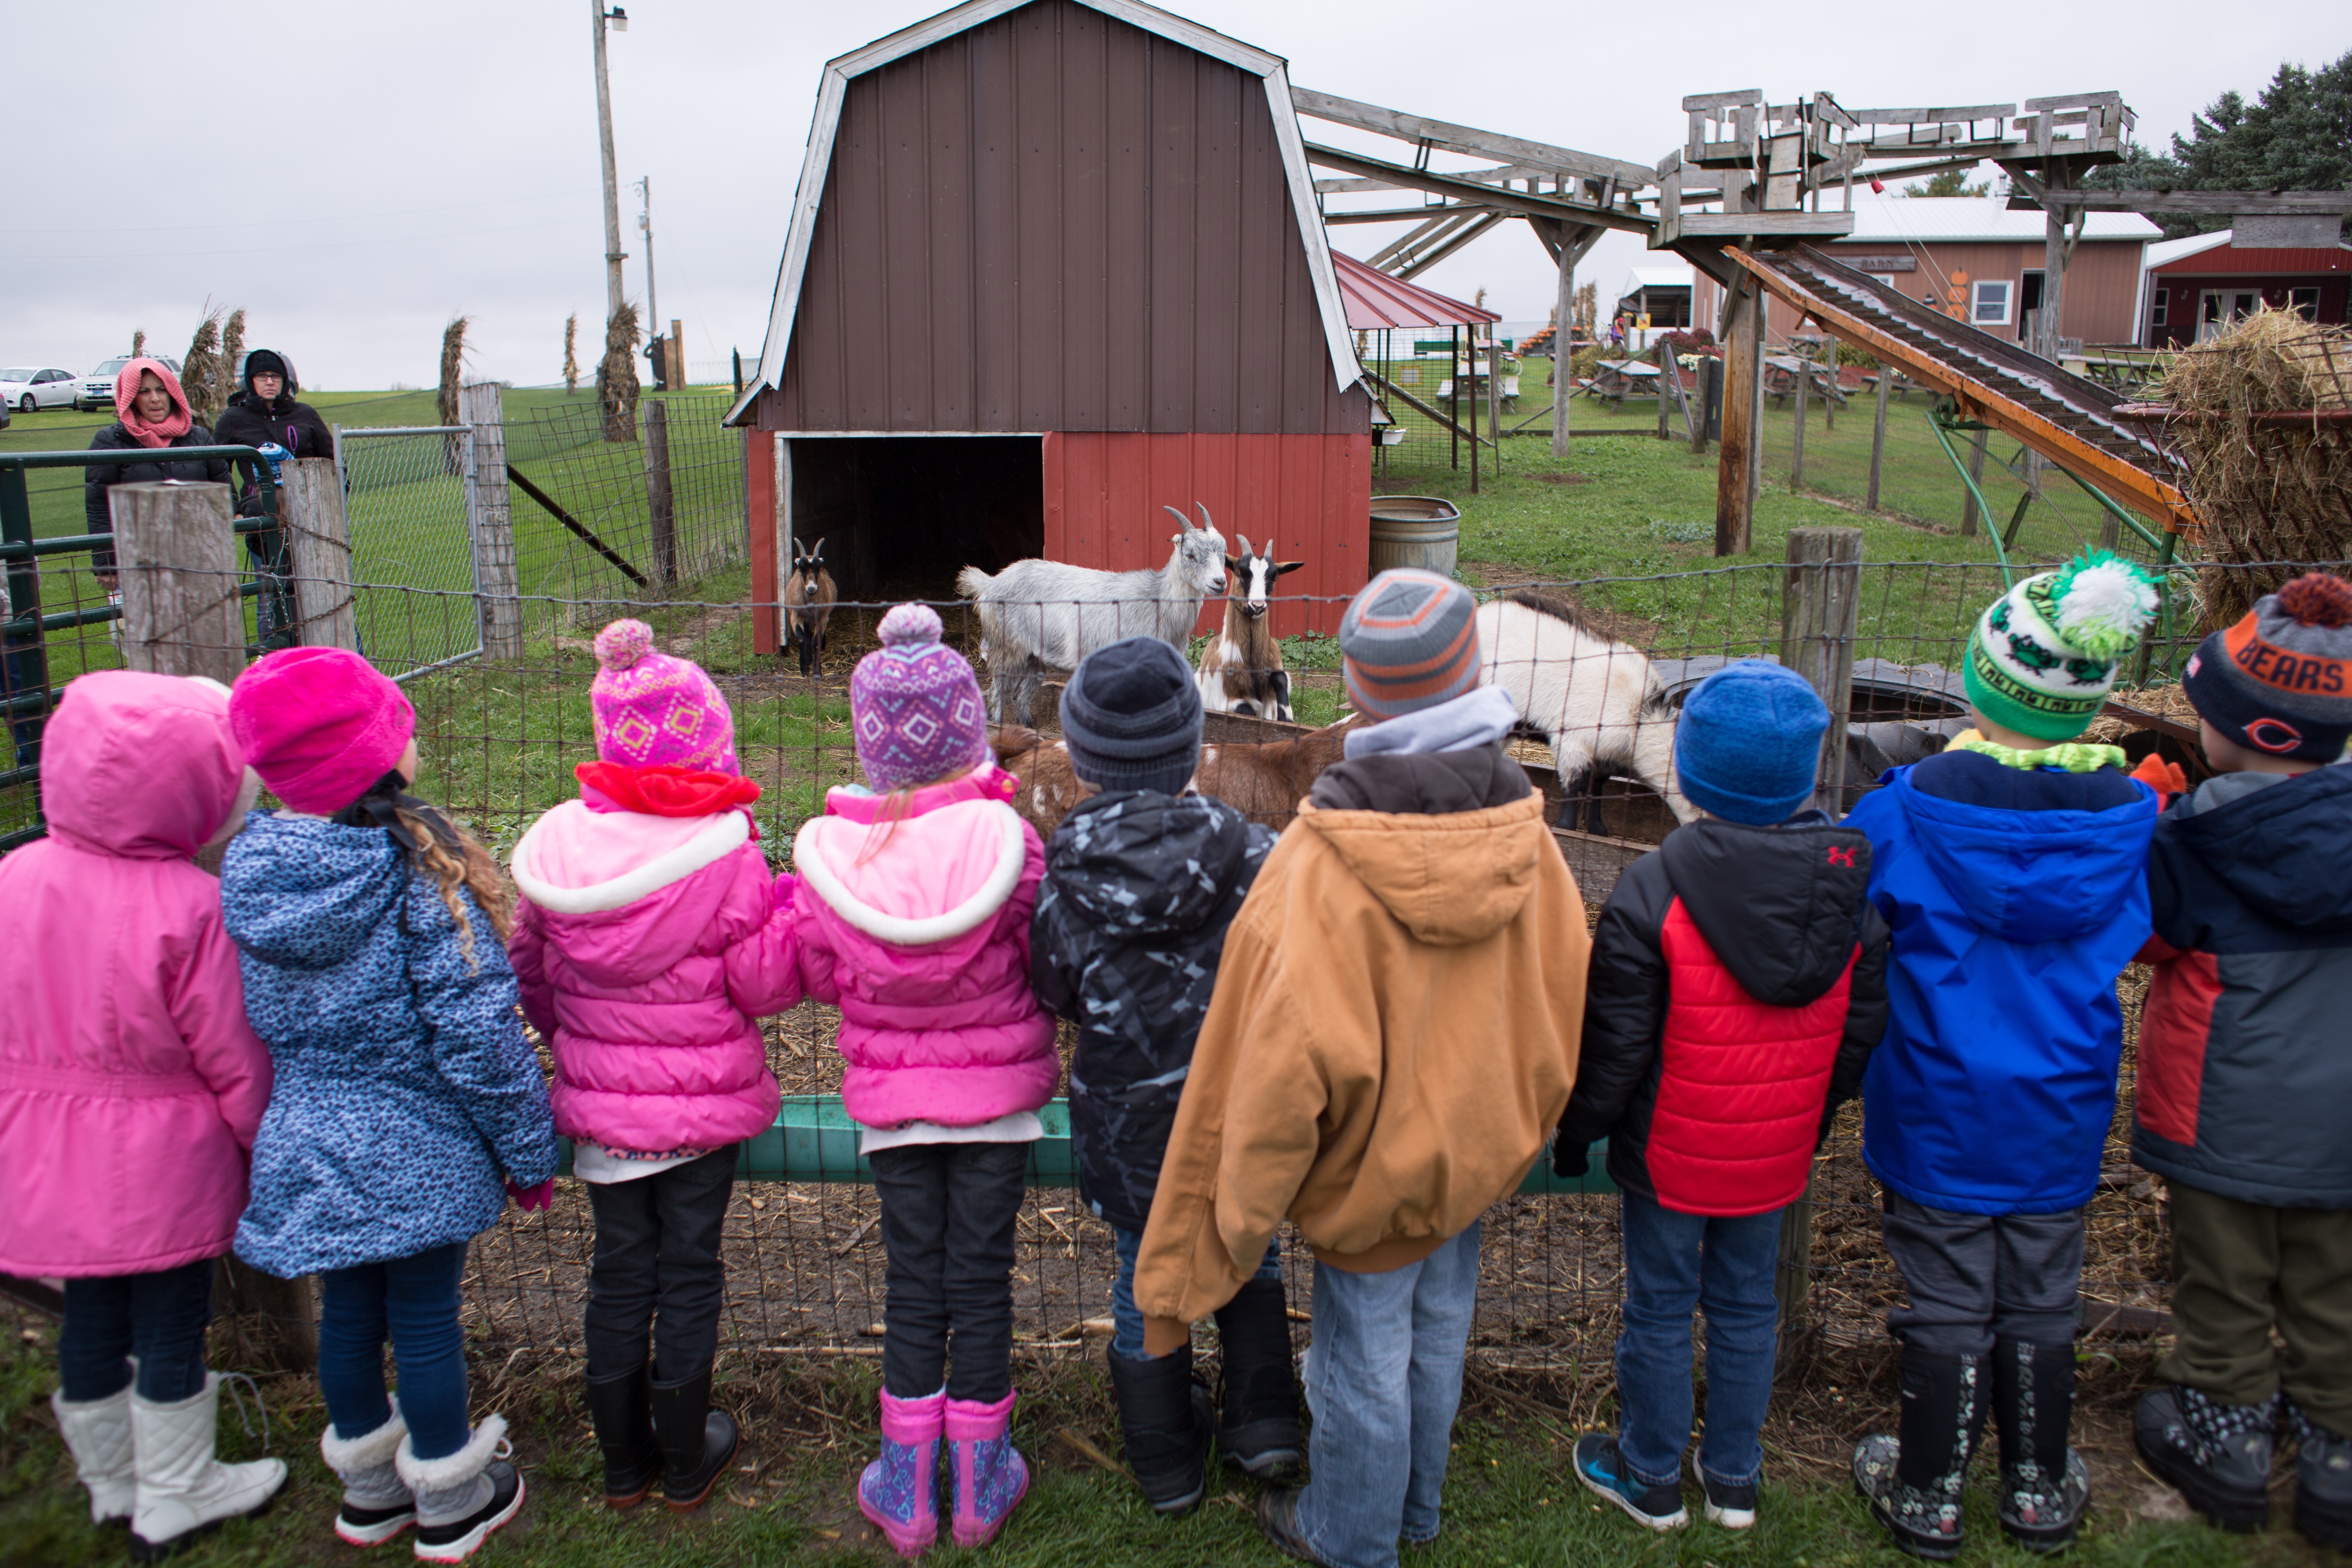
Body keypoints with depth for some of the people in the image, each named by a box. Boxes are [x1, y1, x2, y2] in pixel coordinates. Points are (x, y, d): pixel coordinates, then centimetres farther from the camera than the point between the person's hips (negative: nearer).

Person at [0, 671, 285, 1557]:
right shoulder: (188, 904, -22)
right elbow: (231, 1054, -15)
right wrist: (264, 1139, 1)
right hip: (163, 1157, -5)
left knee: (91, 1318, 19)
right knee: (171, 1325, 11)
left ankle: (111, 1484, 39)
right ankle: (176, 1500, 27)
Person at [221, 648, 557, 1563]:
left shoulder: (248, 870, -4)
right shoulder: (418, 870, -22)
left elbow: (251, 1024, 7)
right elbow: (477, 1032, -20)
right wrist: (528, 1151, -9)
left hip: (307, 1145, 5)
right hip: (418, 1151, -5)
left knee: (347, 1312, 19)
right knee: (426, 1317, 10)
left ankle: (371, 1491, 40)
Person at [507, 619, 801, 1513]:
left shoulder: (558, 845, -6)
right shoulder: (726, 851, -19)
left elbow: (528, 970, 6)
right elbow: (763, 984, -15)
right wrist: (798, 904, -5)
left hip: (599, 1103, 3)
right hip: (702, 1103, -3)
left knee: (618, 1272, 17)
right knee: (689, 1272, 12)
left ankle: (623, 1465, 32)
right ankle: (686, 1464, 27)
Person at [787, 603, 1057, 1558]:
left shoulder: (830, 853, -15)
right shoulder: (1006, 841, -20)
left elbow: (815, 976, -4)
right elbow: (1045, 962, -10)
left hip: (889, 1097, 1)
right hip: (997, 1089, -1)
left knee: (913, 1283, 15)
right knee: (980, 1277, 12)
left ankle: (908, 1495, 27)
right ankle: (982, 1486, 28)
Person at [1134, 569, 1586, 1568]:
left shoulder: (1320, 867, -32)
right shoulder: (1523, 837, -14)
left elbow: (1290, 1055, -30)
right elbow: (1563, 997, -1)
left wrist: (1244, 1205, -16)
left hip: (1373, 1162, -5)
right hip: (1476, 1147, 5)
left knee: (1365, 1362, 16)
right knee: (1437, 1334, 25)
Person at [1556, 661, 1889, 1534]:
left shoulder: (1653, 891, -23)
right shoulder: (1852, 884, -7)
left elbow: (1613, 1042, -17)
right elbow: (1863, 1029, 4)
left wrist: (1575, 1132, -1)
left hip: (1671, 1157, -4)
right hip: (1777, 1158, 4)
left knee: (1660, 1311, 13)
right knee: (1747, 1308, 21)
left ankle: (1650, 1480, 32)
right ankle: (1735, 1479, 37)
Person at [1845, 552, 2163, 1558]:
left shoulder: (1912, 807, -20)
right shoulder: (2127, 818, -11)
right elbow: (2130, 940, 5)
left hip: (1938, 1114, -2)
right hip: (2062, 1113, 3)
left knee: (1948, 1306, 12)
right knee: (2042, 1304, 19)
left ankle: (1928, 1496, 27)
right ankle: (2040, 1490, 36)